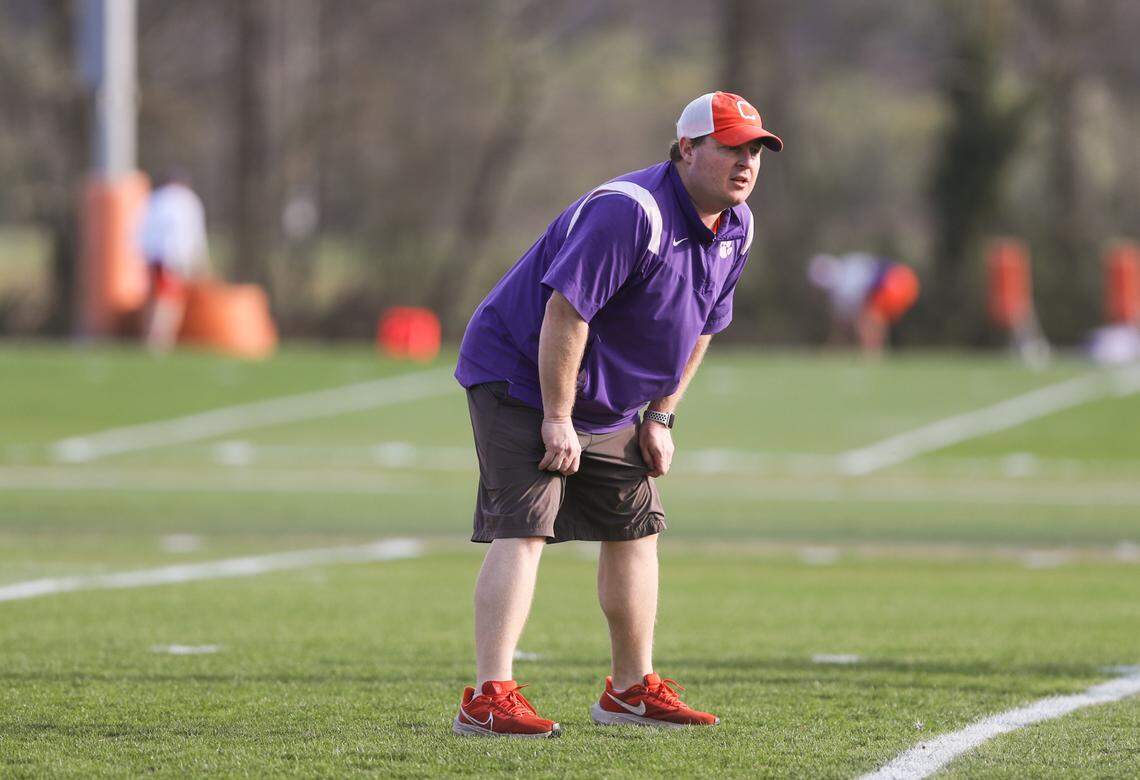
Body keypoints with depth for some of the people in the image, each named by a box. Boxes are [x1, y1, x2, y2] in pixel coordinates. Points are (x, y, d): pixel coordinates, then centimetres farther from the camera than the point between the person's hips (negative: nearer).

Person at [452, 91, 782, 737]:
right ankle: (488, 698, -25)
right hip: (518, 377, -9)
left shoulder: (736, 228, 1)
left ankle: (632, 689, 26)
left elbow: (700, 326, 13)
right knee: (522, 532, -18)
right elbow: (565, 312, -30)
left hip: (609, 405, 9)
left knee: (634, 529, 13)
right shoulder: (629, 213, -29)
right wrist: (556, 419, -26)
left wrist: (661, 417, 8)